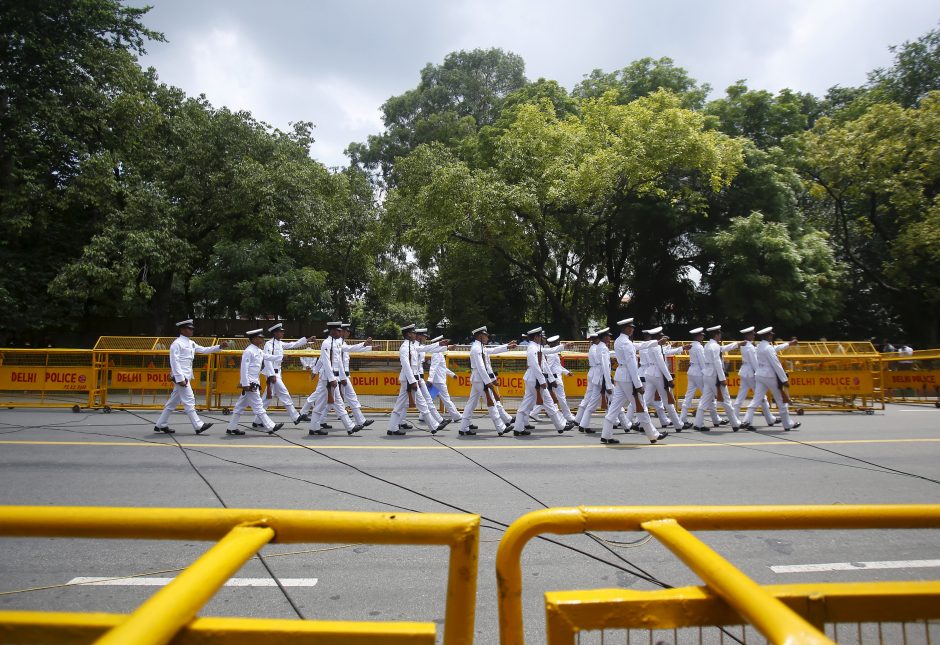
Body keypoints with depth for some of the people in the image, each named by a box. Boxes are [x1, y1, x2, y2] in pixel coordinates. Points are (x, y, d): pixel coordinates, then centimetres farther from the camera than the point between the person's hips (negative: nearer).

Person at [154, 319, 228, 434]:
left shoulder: (191, 343, 15)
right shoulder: (177, 344, -11)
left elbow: (203, 350, 18)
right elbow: (174, 362, -16)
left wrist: (219, 347, 7)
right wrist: (180, 379, -20)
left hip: (186, 377, 9)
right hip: (181, 376, -9)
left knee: (173, 402, 14)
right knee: (189, 402, -7)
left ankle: (160, 425, 22)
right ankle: (198, 426, -5)